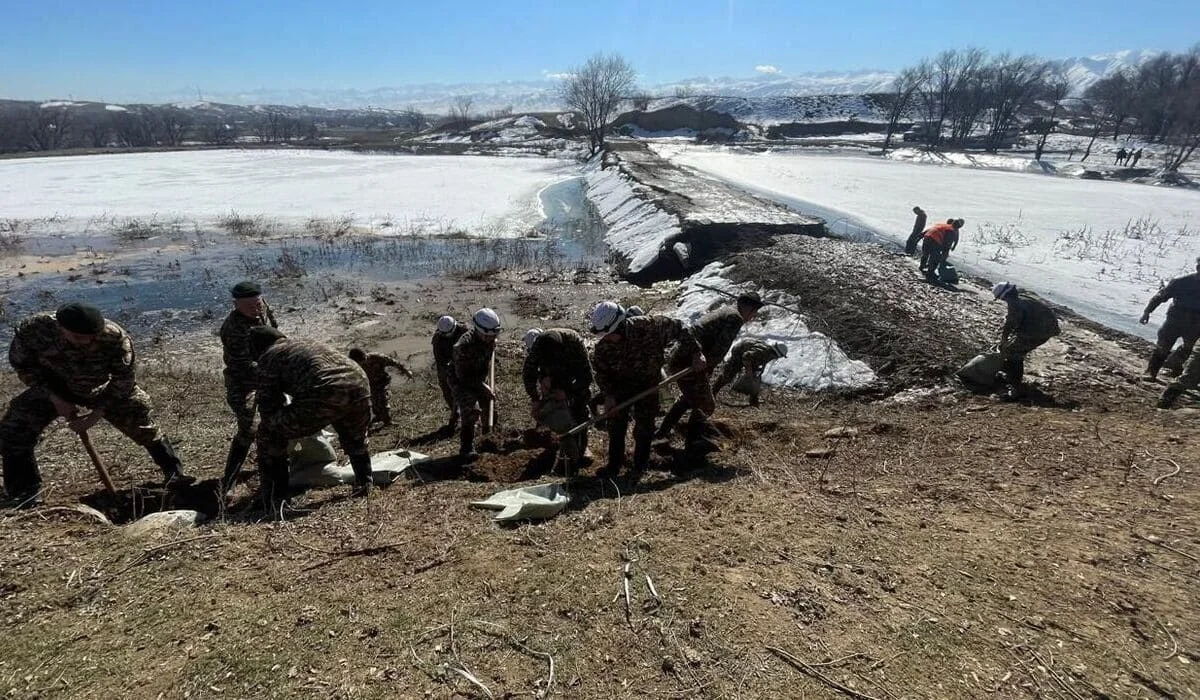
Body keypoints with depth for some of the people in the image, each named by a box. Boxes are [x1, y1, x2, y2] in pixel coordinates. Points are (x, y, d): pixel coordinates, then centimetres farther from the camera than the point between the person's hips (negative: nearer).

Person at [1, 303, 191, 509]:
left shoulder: (115, 337, -36)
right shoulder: (33, 329, -31)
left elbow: (123, 380, -23)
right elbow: (22, 365, -12)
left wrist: (96, 414, -25)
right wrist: (55, 399, -21)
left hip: (105, 389, -1)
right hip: (54, 389, 2)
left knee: (143, 426, -4)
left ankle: (174, 473, 12)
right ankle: (25, 493, 7)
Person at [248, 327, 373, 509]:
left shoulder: (267, 358, 18)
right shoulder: (310, 344, 38)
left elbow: (268, 408, 16)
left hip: (325, 396, -7)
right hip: (360, 384, 7)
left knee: (268, 433, 14)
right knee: (355, 440, 37)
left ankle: (275, 497, 20)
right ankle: (363, 484, 43)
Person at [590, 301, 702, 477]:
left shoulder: (649, 325, -32)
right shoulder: (602, 347, -24)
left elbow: (678, 328, -18)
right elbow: (600, 373, -9)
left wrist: (696, 353, -20)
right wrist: (608, 395, -23)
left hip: (648, 384, -1)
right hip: (620, 384, 2)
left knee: (645, 423, 0)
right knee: (615, 420, -2)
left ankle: (641, 464, 17)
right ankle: (614, 463, 14)